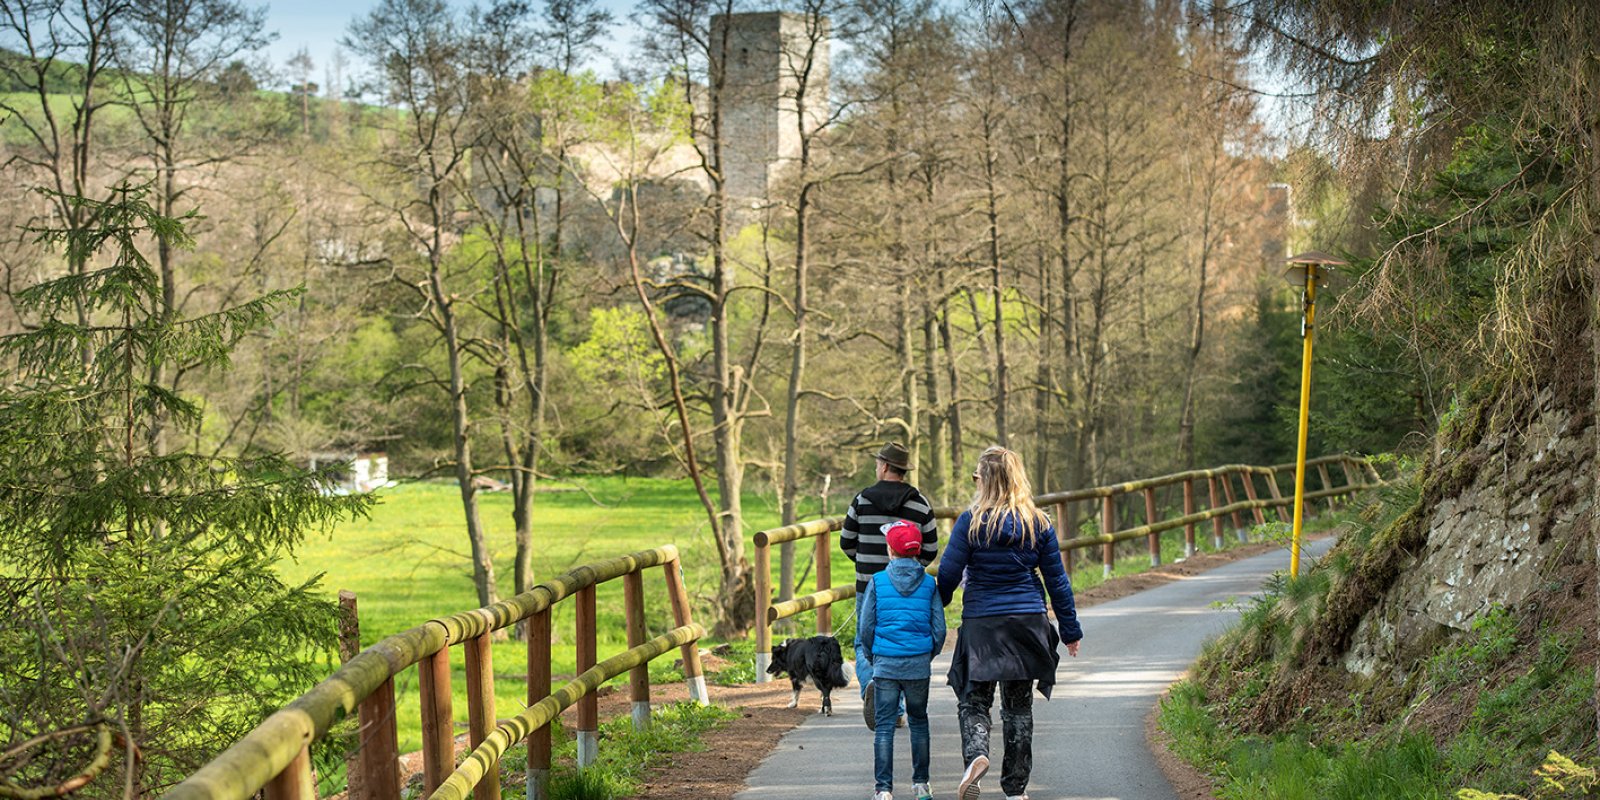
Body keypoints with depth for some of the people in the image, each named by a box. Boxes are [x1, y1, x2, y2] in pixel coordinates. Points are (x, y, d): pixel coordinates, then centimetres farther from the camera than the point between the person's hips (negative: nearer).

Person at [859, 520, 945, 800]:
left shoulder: (877, 582, -5)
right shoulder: (929, 583, -1)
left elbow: (865, 627, -2)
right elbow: (939, 629, 1)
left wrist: (872, 657, 14)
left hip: (885, 664, -2)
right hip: (919, 664, 2)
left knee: (884, 726, 2)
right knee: (918, 722, 15)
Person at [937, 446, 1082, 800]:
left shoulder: (971, 521, -8)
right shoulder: (1039, 524, 1)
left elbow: (948, 573, -8)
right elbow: (1057, 581, 4)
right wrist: (1070, 630, 12)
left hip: (981, 624, -3)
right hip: (1027, 622, 3)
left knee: (974, 699, 5)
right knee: (1019, 705, 12)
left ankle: (976, 753, -24)